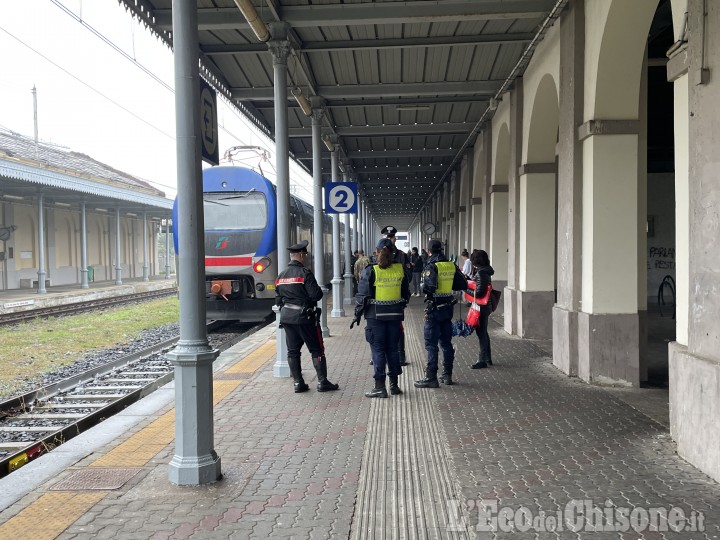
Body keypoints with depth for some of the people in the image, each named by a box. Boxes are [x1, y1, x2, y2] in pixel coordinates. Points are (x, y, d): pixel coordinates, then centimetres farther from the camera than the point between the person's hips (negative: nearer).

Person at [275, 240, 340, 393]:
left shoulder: (280, 276, 8)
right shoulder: (305, 273, -14)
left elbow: (278, 300, 12)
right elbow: (316, 295, -18)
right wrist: (319, 290, 3)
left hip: (287, 317, 7)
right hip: (305, 317, -6)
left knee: (293, 351, 11)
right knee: (317, 350, 3)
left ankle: (298, 383, 12)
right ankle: (322, 382, 4)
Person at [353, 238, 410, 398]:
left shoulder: (370, 271, -10)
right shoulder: (400, 269, 1)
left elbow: (362, 295, -9)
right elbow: (406, 293, 9)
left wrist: (358, 314, 0)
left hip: (375, 315, -4)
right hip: (395, 315, 4)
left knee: (378, 349, 2)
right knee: (393, 348, 13)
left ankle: (380, 387, 3)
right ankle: (394, 384, 19)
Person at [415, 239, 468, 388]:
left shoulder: (431, 266, -14)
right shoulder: (451, 266, 5)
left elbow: (429, 286, -26)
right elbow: (463, 285, 7)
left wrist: (423, 287, -5)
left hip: (434, 308, -6)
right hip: (448, 307, 6)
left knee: (431, 344, -2)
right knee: (446, 342, 15)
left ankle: (431, 378, -2)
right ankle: (447, 375, 21)